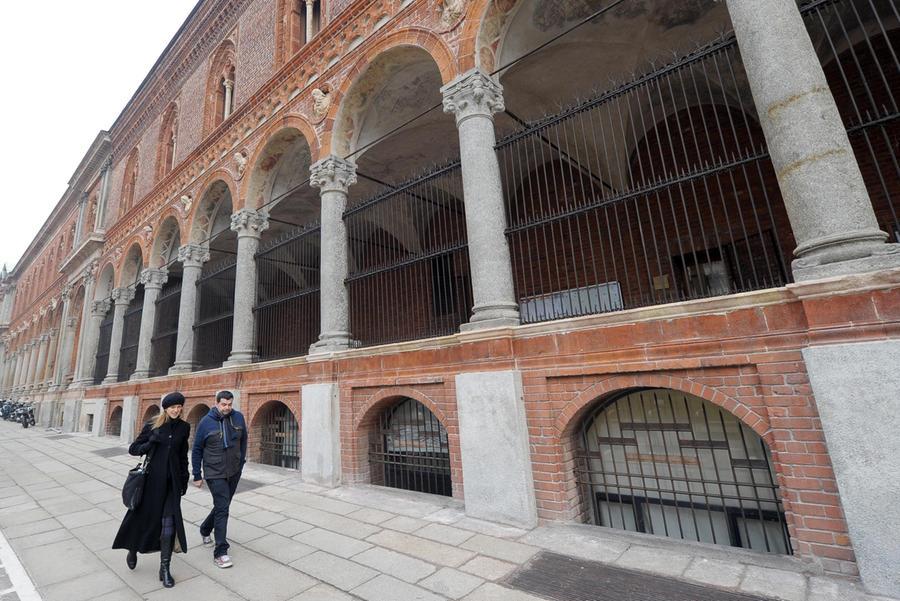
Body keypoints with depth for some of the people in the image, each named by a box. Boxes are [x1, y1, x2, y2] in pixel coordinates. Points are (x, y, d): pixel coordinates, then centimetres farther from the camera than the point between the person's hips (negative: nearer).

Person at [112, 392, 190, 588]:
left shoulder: (184, 427, 1)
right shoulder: (152, 425, -5)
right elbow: (133, 449, -1)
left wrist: (184, 480, 11)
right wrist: (151, 443, -20)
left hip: (172, 481, 1)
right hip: (152, 478, -1)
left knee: (169, 522, -1)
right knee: (143, 515, 14)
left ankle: (165, 568, 11)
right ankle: (133, 549, 46)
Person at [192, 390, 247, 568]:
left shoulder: (238, 418, -4)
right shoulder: (206, 422, -11)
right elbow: (197, 450, -3)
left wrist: (241, 461, 11)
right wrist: (197, 476, -1)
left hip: (234, 472, 4)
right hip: (215, 473, -4)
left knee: (222, 506, 19)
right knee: (222, 509, -7)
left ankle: (205, 530, 47)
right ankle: (220, 552, 4)